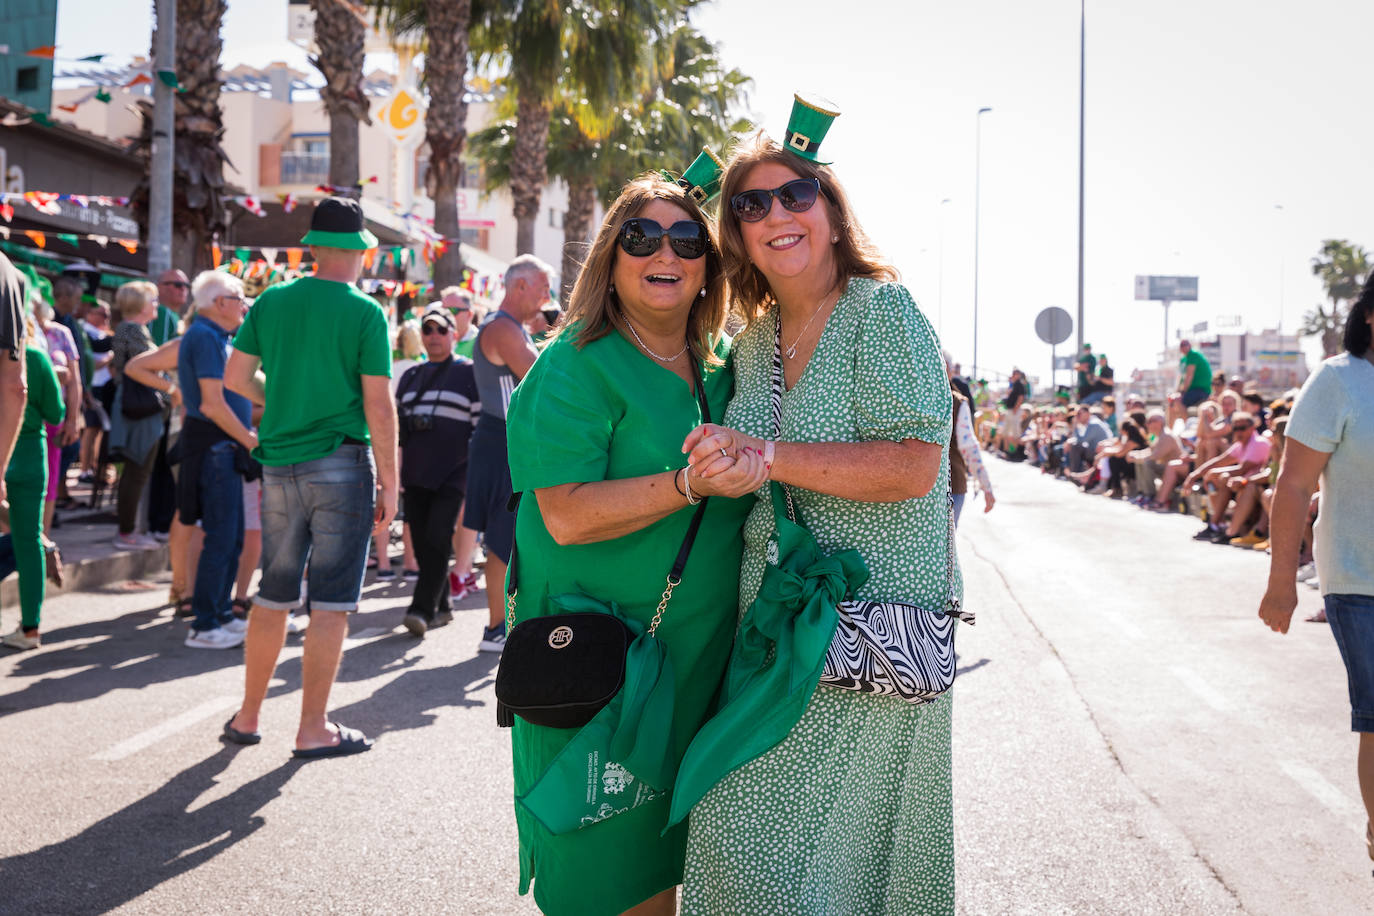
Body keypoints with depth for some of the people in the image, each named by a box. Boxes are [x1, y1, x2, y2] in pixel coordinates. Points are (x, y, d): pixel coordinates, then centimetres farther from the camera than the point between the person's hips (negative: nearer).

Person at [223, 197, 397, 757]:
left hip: (280, 463, 5)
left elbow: (235, 376, 8)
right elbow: (379, 405, -11)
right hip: (342, 463, -5)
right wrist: (389, 481, -5)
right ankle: (313, 729, 6)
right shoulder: (365, 312, -8)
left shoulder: (271, 302, 5)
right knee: (331, 601, 1)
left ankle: (248, 716, 23)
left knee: (274, 595, 14)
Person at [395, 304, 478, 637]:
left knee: (437, 539, -14)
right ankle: (441, 607, 16)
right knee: (421, 543, 5)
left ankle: (422, 609, -15)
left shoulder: (470, 373, 2)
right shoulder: (410, 377, 17)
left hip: (452, 475, -5)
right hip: (414, 475, 5)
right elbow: (397, 424, 19)